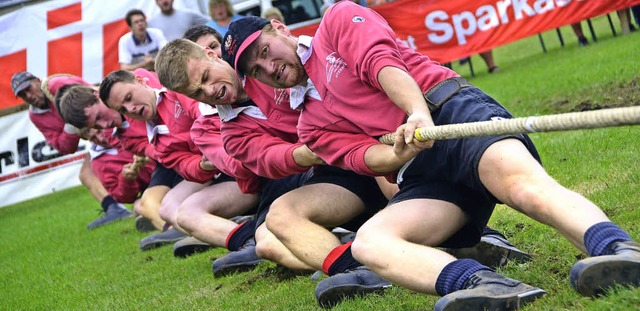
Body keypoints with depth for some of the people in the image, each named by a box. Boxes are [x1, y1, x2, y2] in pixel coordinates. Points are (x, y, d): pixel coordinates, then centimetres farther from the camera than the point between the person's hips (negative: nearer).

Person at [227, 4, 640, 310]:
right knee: (368, 243, -27)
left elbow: (380, 61, -1)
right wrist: (400, 152, -16)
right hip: (420, 173, 4)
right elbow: (360, 156, 8)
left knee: (523, 183, -35)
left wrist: (418, 114, -21)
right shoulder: (312, 126, 27)